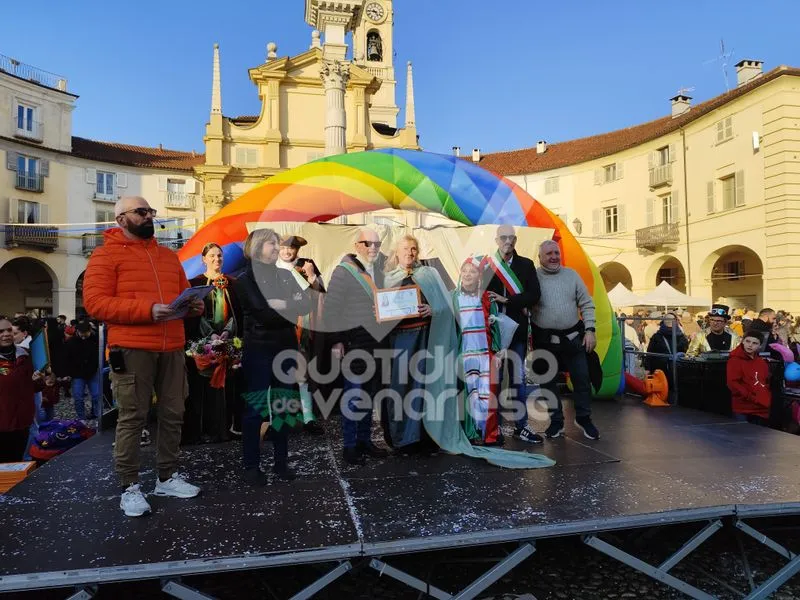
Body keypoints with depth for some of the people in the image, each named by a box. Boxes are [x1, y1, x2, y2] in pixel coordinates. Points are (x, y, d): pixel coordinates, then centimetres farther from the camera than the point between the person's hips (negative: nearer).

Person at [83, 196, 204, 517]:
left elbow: (184, 293, 24)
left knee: (173, 414, 10)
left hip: (172, 348, 6)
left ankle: (168, 477, 23)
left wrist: (195, 305, 0)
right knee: (132, 418, 0)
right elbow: (94, 301, -9)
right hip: (131, 349, -6)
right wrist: (147, 310, -19)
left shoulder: (168, 256, 20)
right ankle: (129, 487, 12)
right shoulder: (106, 254, 1)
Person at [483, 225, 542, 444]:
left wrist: (506, 300, -14)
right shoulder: (486, 265, 2)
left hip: (517, 329, 2)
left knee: (518, 377, 7)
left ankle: (521, 425, 15)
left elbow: (534, 295, -3)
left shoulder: (526, 265, 7)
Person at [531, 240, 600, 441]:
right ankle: (556, 422, 24)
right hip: (545, 340, -2)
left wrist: (590, 330, -2)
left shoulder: (571, 275, 5)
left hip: (573, 337, 2)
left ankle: (583, 419, 25)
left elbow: (586, 304, 6)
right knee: (548, 382, 8)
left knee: (582, 379, 6)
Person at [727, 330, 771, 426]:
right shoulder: (735, 360, -7)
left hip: (762, 409, 7)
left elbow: (766, 384, 21)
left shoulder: (762, 362, 14)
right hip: (743, 410, -7)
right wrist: (753, 398, -17)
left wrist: (767, 400, 4)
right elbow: (733, 384, -16)